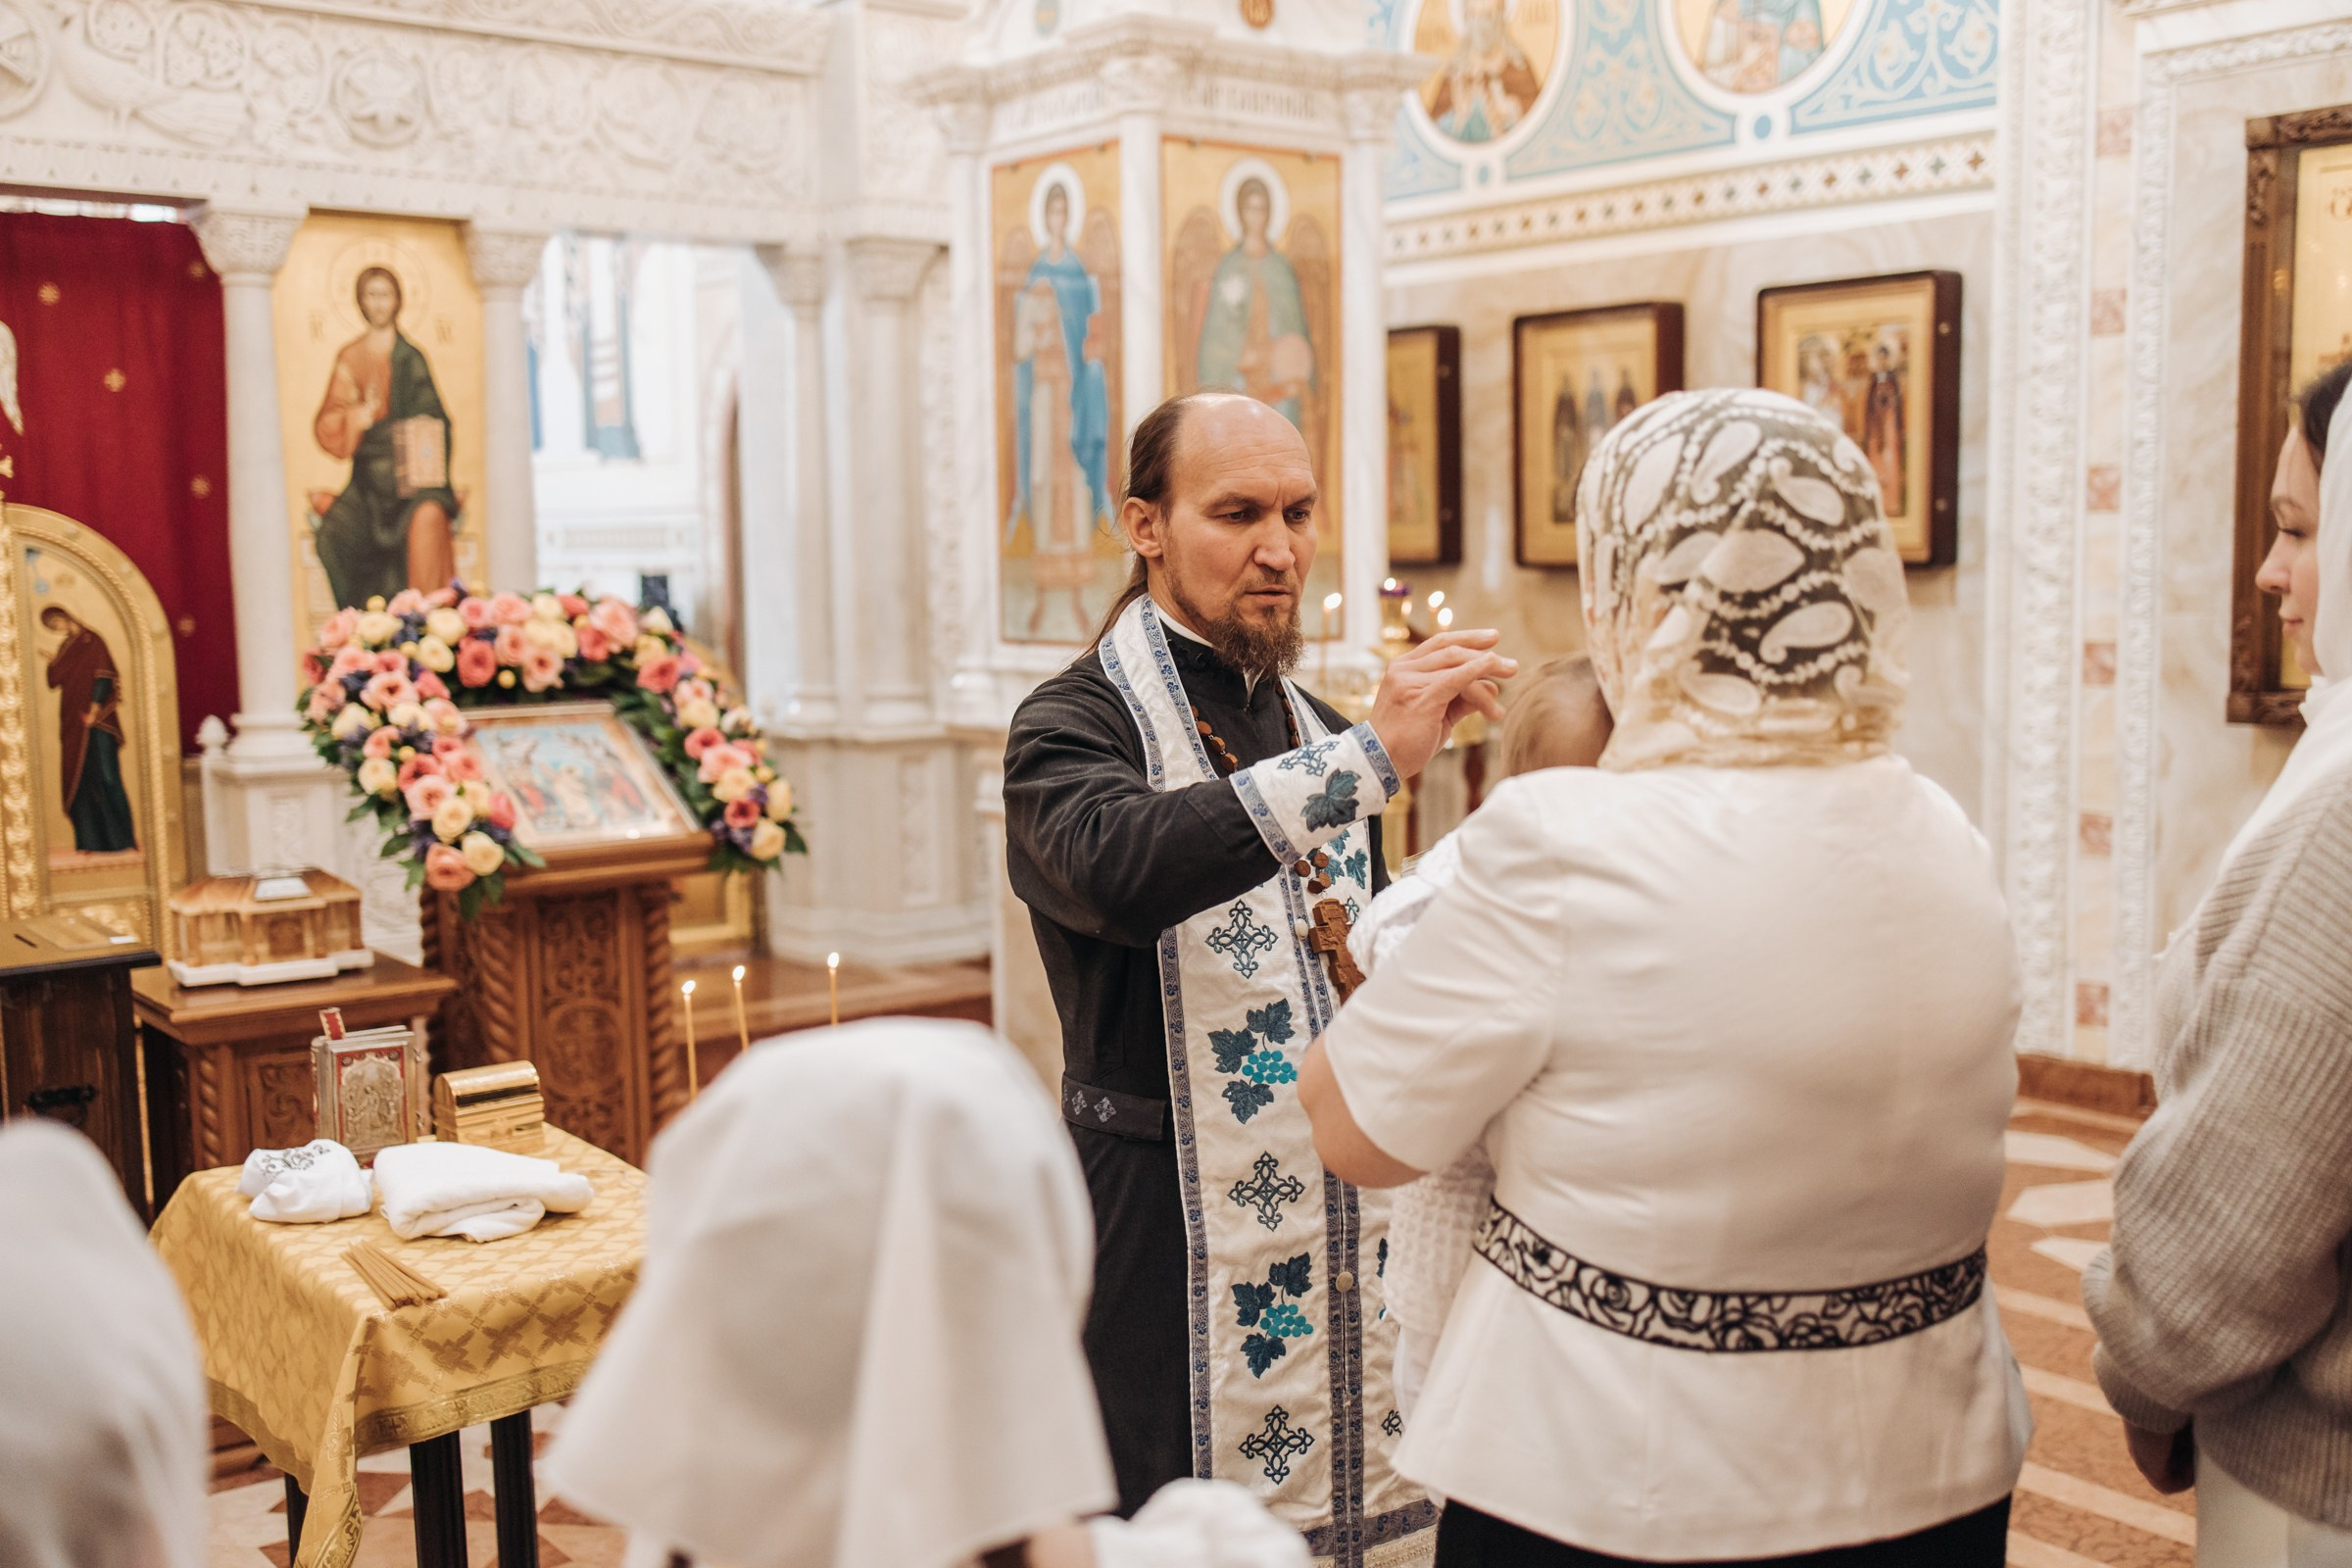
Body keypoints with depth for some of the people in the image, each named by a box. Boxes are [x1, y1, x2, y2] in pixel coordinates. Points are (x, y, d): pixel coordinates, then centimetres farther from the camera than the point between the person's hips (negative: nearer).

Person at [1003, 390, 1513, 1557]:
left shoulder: (1319, 727, 13)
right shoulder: (1074, 725, -9)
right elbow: (1111, 867, -33)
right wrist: (1369, 760, -37)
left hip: (1350, 1230, 6)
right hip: (1173, 1234, -6)